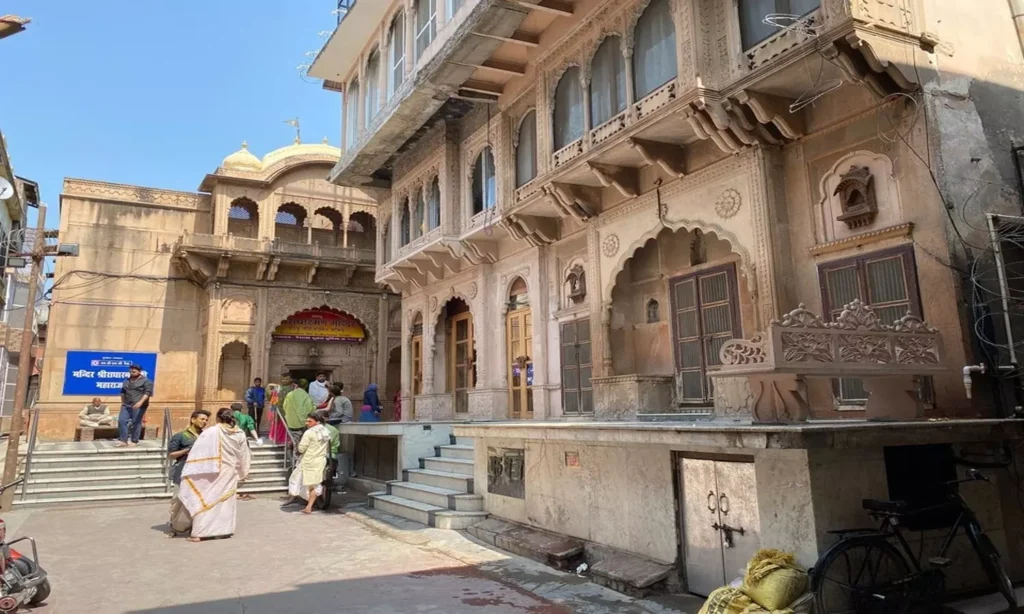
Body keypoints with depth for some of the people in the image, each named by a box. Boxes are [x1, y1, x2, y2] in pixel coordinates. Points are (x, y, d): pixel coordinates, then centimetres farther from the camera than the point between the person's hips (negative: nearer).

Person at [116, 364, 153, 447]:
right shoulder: (127, 381, 17)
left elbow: (148, 392, -15)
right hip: (126, 405, 7)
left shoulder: (146, 381, -5)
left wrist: (140, 402, -25)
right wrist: (123, 402, 20)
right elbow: (123, 392, 29)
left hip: (138, 406, -7)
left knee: (136, 423, -3)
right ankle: (123, 440, 1)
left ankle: (134, 441, 5)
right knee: (121, 421, -3)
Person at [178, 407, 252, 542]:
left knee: (206, 500, 3)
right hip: (230, 472, 4)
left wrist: (190, 472, -4)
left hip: (212, 472, -4)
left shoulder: (210, 432, -12)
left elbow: (199, 453, -12)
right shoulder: (240, 434, 0)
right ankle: (226, 529, 18)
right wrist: (242, 473, 23)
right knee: (227, 501, 14)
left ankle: (201, 532, 2)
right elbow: (243, 456, 9)